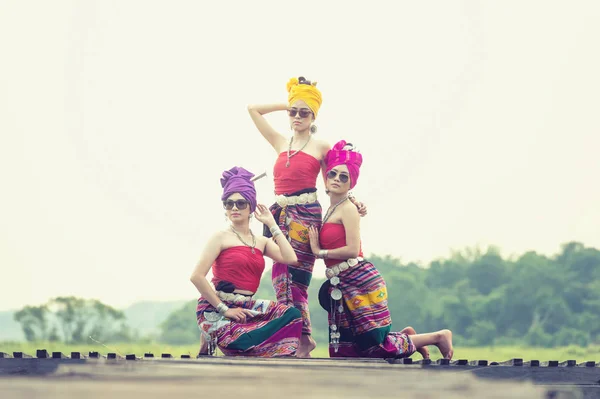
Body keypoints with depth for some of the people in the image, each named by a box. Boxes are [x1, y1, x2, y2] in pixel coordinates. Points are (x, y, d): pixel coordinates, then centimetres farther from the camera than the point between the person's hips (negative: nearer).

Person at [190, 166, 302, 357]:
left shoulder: (262, 242, 15)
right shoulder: (221, 237, -1)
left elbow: (290, 258, -3)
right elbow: (197, 276, -11)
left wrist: (272, 224, 6)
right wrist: (224, 309, -13)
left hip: (248, 307, 6)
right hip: (218, 310, -6)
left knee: (292, 314, -17)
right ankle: (213, 342, 0)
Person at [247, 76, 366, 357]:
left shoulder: (321, 148, 7)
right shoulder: (280, 143, 17)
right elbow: (253, 109, 22)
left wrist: (353, 201, -3)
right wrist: (287, 104, 22)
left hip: (305, 213, -4)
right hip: (280, 213, 4)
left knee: (289, 275, -11)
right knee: (283, 274, -4)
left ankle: (303, 337, -7)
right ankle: (302, 337, -3)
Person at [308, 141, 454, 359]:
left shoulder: (348, 209, -9)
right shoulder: (331, 211, 17)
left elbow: (352, 250, -19)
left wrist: (321, 252, -9)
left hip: (359, 280, -9)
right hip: (342, 284, 9)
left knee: (375, 345, -8)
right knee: (345, 350, 8)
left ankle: (438, 337, 8)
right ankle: (405, 335, 24)